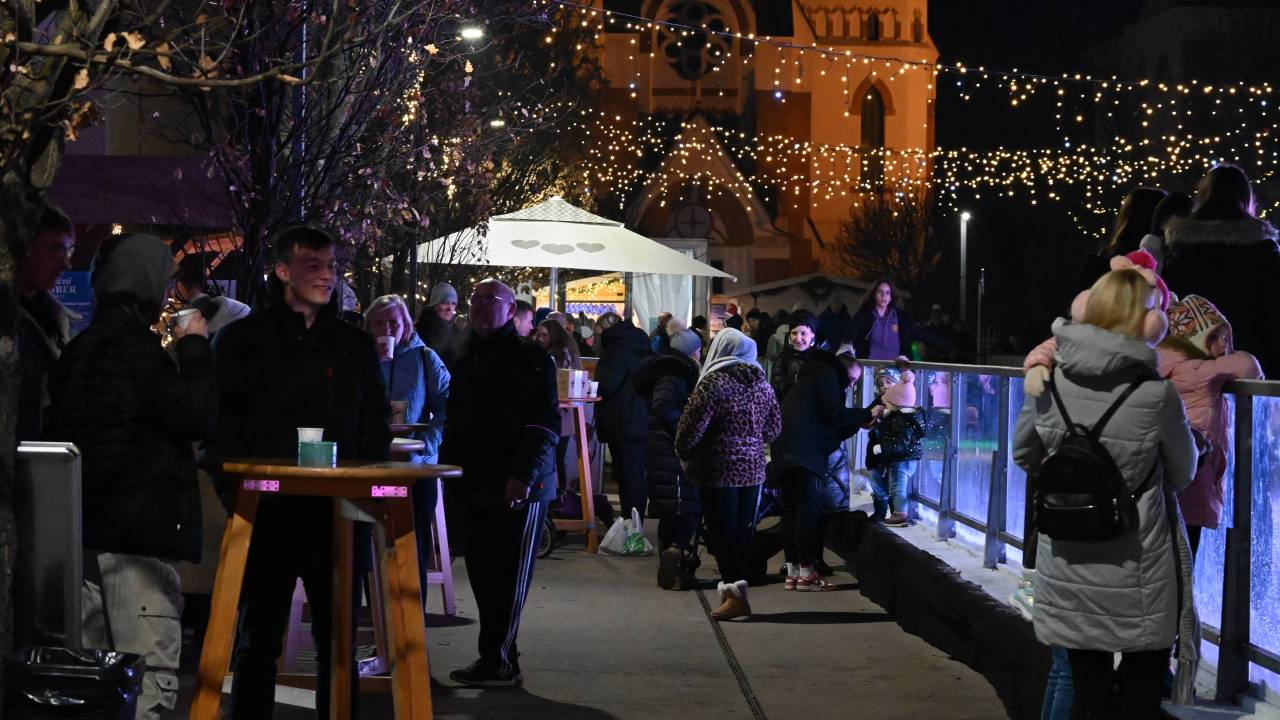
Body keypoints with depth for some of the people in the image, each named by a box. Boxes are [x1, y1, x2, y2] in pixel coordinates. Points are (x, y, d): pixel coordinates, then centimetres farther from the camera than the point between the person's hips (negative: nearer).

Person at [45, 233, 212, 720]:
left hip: (85, 529, 9)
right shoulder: (137, 349, -12)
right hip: (137, 531, -9)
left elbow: (58, 426, 20)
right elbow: (196, 417, -12)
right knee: (150, 674, -9)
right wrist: (194, 348, -2)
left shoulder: (78, 349, 13)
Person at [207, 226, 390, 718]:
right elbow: (221, 425, -1)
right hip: (268, 511, -3)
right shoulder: (243, 339, 2)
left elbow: (375, 427, 15)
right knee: (258, 638, 5)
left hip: (337, 512, 3)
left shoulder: (355, 344, 11)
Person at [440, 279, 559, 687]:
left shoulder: (531, 360, -4)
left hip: (518, 489, -7)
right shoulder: (467, 361, 19)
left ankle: (498, 662, -3)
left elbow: (546, 424, -12)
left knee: (508, 579, -5)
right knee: (483, 576, 6)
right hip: (476, 485, 7)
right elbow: (454, 422, 26)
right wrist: (449, 471, 17)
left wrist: (524, 476, -21)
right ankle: (498, 658, 12)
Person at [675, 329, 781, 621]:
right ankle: (737, 584, 16)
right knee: (743, 532, 11)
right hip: (753, 468, 6)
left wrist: (684, 454, 4)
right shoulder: (761, 382, 7)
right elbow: (774, 427, 13)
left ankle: (734, 590, -6)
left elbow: (692, 426, -13)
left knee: (723, 532, -1)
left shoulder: (714, 382, -12)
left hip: (719, 469, -6)